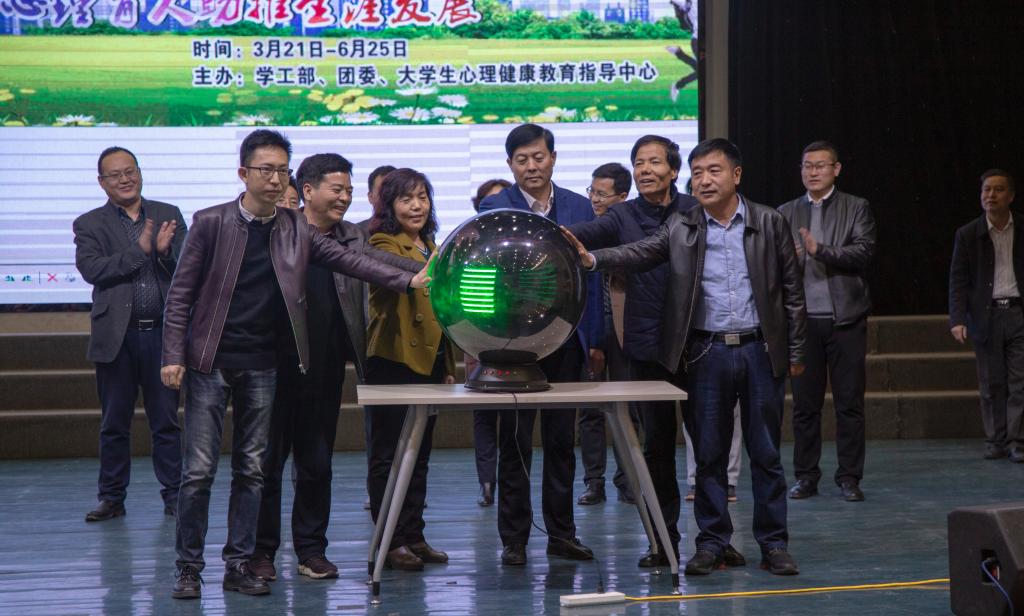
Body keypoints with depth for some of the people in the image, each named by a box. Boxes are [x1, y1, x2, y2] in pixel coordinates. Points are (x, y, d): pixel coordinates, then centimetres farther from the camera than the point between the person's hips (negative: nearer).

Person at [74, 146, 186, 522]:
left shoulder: (169, 216, 8)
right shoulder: (89, 224, 4)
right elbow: (91, 269, -12)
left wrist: (165, 251, -18)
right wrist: (140, 251, -18)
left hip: (163, 334, 0)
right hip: (117, 337, 0)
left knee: (166, 421, 5)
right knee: (114, 424, 8)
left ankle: (173, 496, 13)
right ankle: (112, 498, 18)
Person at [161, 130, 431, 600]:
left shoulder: (297, 230, 5)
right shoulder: (211, 223, -5)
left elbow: (348, 260, -2)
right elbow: (180, 293, -3)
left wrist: (409, 280, -14)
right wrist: (173, 358, -9)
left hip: (262, 366, 3)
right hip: (210, 362, -3)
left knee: (251, 469, 8)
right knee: (199, 469, -2)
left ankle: (239, 564, 16)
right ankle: (189, 567, 8)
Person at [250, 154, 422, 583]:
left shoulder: (352, 239, 7)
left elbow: (384, 264, -7)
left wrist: (429, 272, -21)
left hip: (325, 371, 4)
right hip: (276, 367, -4)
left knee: (317, 463, 12)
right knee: (268, 459, 5)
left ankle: (311, 549, 23)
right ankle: (261, 550, 15)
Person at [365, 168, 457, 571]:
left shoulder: (429, 246, 17)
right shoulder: (385, 243, -8)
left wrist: (448, 365, 20)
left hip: (429, 361, 8)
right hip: (395, 360, -8)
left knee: (419, 454, 12)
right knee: (389, 455, -2)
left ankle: (413, 536, 18)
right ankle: (391, 541, 2)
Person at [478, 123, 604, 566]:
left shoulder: (580, 208, 8)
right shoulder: (494, 209, -1)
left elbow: (591, 275, 9)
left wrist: (594, 338, 5)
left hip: (565, 339, 3)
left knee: (562, 441, 9)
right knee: (515, 443, 3)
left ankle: (561, 533, 18)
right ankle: (514, 538, 10)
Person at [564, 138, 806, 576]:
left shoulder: (770, 223, 3)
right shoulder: (681, 228, 4)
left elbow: (792, 290, 5)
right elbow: (639, 253, -9)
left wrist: (795, 352, 3)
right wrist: (591, 258, -27)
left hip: (761, 350, -1)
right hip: (706, 354, 1)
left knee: (766, 453, 4)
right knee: (709, 454, 5)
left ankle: (773, 544, 13)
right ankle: (713, 543, 15)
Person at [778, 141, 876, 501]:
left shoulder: (856, 208, 5)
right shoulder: (786, 213, 12)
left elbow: (864, 252, -9)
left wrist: (820, 250, -21)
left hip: (845, 319, -2)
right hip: (802, 320, 2)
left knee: (849, 402, 1)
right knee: (804, 404, 5)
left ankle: (849, 478, 8)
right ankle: (806, 476, 12)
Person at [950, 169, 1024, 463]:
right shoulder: (967, 235, 4)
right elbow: (958, 281, 1)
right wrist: (958, 320, -10)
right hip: (986, 315, 0)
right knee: (991, 384, 3)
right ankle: (996, 441, 11)